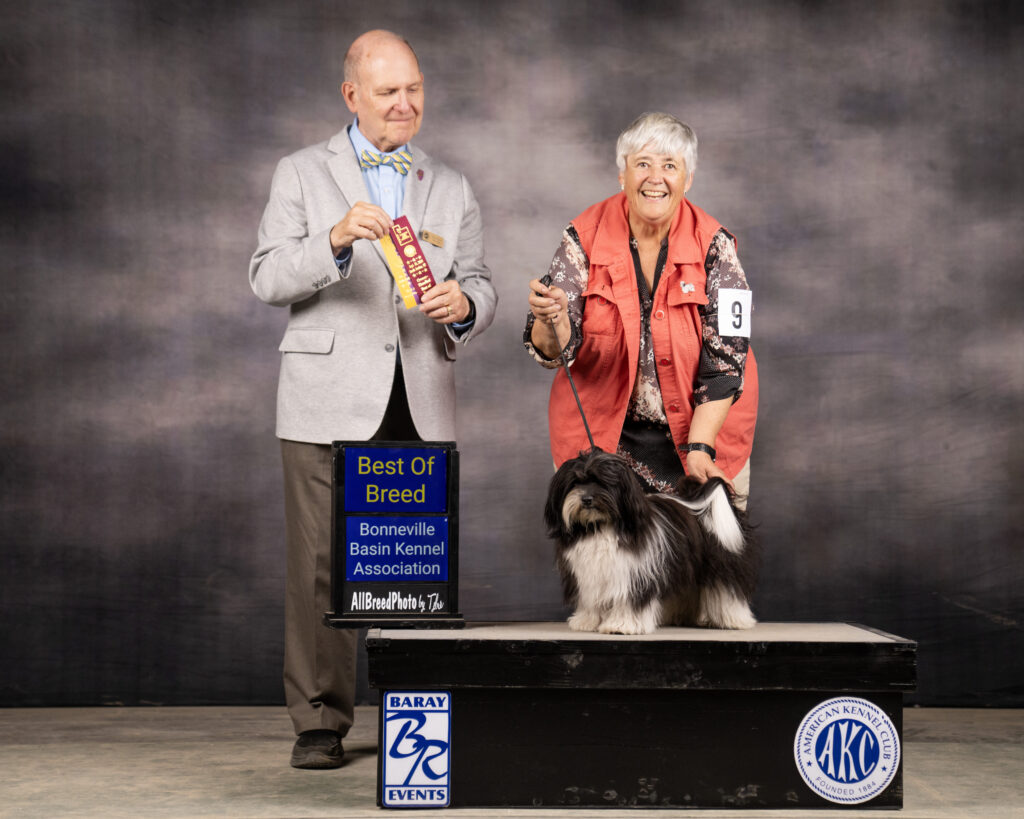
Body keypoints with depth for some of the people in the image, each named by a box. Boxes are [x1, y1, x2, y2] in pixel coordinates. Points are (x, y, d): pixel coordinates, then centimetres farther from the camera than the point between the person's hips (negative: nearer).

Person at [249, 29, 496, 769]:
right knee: (323, 567, -3)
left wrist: (465, 303, -11)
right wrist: (335, 239, -22)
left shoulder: (452, 189, 16)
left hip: (422, 407, 3)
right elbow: (268, 278, -4)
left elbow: (480, 287, 13)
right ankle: (320, 721, 6)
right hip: (330, 403, -3)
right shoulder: (303, 174, 6)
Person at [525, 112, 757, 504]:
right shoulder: (585, 238, -8)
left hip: (701, 426, 0)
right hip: (603, 436, 0)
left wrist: (699, 448, -17)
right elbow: (554, 350, -12)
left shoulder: (713, 246, -9)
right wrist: (552, 321, -35)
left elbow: (726, 358, -9)